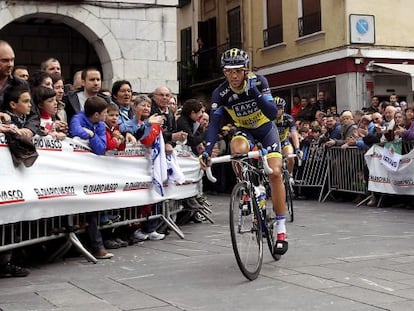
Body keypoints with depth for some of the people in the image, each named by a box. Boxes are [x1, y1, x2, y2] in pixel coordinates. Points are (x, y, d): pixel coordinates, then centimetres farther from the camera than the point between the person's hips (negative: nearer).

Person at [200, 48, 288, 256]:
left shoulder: (258, 82, -23)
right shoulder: (221, 93, -21)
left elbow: (273, 114, -30)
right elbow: (214, 124, -25)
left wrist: (255, 92, -42)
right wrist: (207, 151, -39)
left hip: (266, 128, -1)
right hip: (244, 130, 1)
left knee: (275, 172, -18)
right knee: (237, 149, -36)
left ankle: (280, 228, -7)